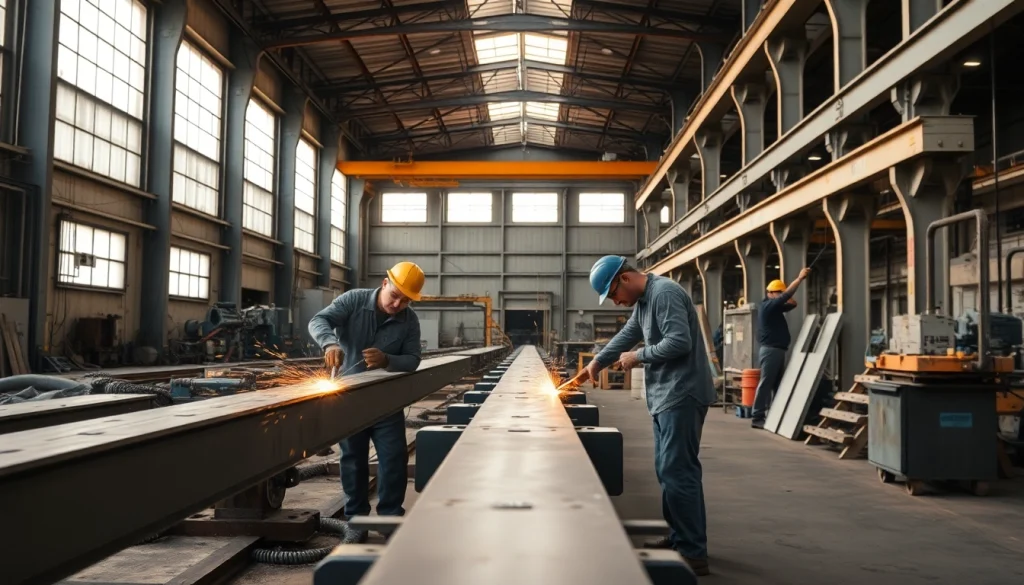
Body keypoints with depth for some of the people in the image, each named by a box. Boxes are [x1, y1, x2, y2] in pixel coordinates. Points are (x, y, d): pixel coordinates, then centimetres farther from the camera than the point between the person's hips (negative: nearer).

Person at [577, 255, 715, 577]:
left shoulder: (665, 293, -15)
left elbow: (679, 342, -23)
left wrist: (639, 356, -11)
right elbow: (627, 335, 28)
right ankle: (679, 538, 24)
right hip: (665, 398, 10)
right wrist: (596, 363, 26)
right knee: (668, 470, 14)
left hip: (682, 396, -10)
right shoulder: (643, 301, 17)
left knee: (677, 472, -10)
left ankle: (694, 553, -6)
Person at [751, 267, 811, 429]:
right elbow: (786, 295, -19)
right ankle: (757, 418, -8)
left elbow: (792, 303, 21)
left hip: (778, 350, 10)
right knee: (766, 383, -9)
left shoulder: (775, 308, 18)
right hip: (770, 350, -10)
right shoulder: (768, 306, -10)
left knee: (777, 384, 10)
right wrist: (800, 278, -17)